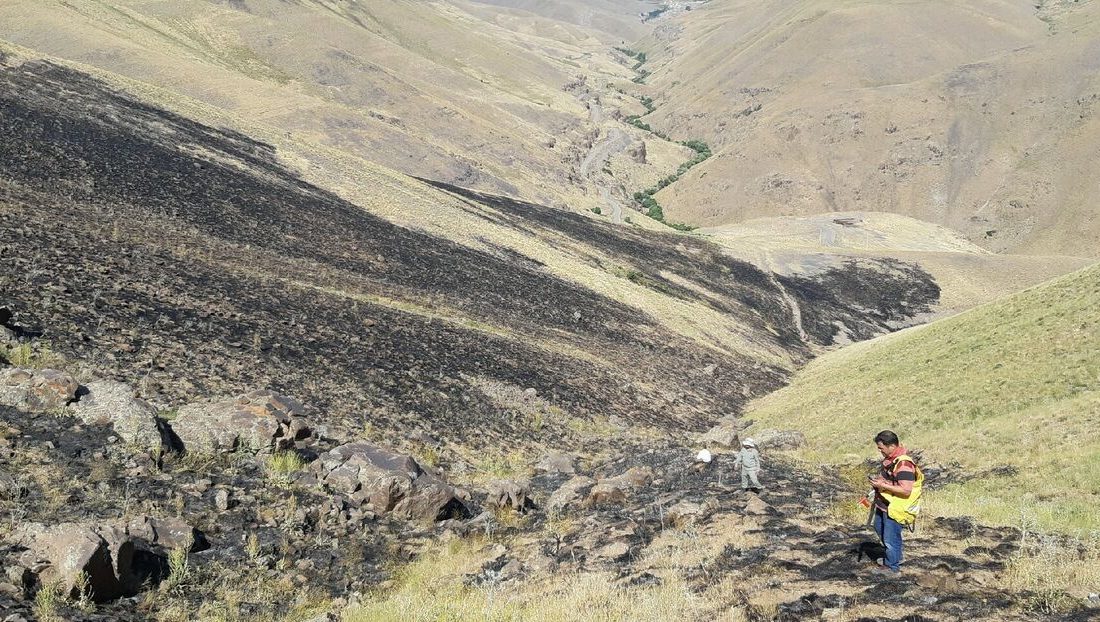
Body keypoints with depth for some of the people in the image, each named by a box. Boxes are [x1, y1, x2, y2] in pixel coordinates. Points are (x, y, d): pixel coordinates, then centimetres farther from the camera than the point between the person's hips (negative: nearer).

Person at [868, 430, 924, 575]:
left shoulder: (903, 464, -28)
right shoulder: (890, 458, 3)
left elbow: (906, 490, -31)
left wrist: (883, 485, -28)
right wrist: (879, 480, 3)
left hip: (895, 509, -10)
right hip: (883, 505, 10)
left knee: (890, 538, 5)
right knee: (880, 530, 27)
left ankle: (892, 566, 26)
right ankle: (894, 556, 47)